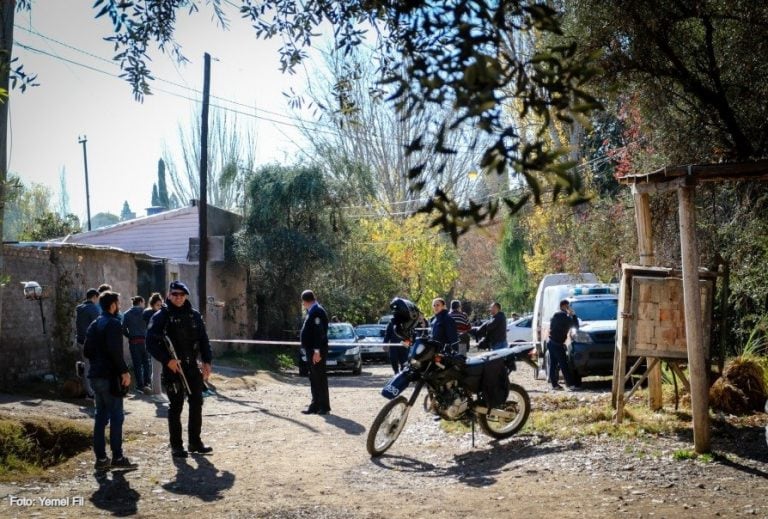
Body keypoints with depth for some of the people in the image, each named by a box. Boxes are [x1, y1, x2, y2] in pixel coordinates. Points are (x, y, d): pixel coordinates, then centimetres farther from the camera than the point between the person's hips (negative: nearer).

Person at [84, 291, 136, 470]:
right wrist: (124, 371, -17)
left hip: (96, 376, 8)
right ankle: (117, 457, -2)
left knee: (101, 417, 10)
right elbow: (115, 350, -21)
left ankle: (101, 458, 11)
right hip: (110, 376, -8)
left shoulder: (94, 325, 15)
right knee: (116, 417, -3)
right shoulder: (113, 323, -12)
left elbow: (87, 351, 16)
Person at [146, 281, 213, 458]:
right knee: (176, 407, 1)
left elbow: (203, 339, 12)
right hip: (172, 368, -5)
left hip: (192, 367, 5)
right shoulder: (161, 316, -6)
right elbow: (151, 343, -11)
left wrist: (207, 361, 3)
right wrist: (167, 360, -18)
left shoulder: (194, 315, 8)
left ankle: (195, 442, 21)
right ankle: (176, 446, 11)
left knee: (196, 404, 9)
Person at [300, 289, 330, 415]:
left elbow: (319, 333, -22)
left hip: (316, 352, -10)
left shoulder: (317, 312, -15)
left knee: (320, 378, -5)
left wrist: (317, 351, -25)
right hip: (311, 350, 10)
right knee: (314, 379, 13)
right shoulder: (312, 312, 16)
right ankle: (315, 405, 20)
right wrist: (307, 348, 19)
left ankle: (324, 407, -1)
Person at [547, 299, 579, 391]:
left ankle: (554, 384, 8)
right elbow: (576, 325, -4)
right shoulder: (564, 316, -11)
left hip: (551, 342, 9)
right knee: (564, 364, -8)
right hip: (557, 343, -9)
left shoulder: (556, 315, 15)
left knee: (553, 364, 7)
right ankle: (570, 384, -9)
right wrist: (573, 314, 4)